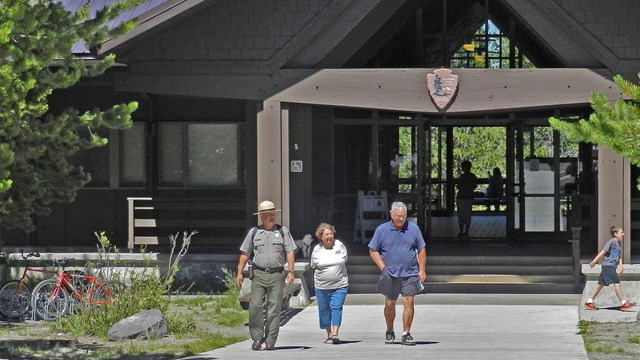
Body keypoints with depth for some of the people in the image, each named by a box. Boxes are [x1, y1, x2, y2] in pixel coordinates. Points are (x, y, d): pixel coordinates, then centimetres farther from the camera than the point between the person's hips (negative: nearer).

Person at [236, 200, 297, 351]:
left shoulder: (283, 231, 8)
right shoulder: (254, 232, 10)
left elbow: (290, 252, 4)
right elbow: (245, 253, 12)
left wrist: (290, 272, -5)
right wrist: (239, 272, 6)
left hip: (277, 274, 0)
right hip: (259, 274, 0)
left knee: (274, 308, -3)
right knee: (255, 306, -9)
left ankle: (270, 341, 0)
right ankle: (257, 338, 0)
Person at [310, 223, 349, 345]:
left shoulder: (340, 245, 0)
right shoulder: (317, 250, 0)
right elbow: (313, 266, 10)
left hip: (340, 285, -1)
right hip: (322, 286, 1)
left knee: (336, 307, -12)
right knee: (324, 309, 6)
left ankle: (335, 334, -16)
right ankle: (329, 334, 18)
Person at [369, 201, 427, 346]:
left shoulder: (413, 229, 5)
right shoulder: (382, 230, 1)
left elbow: (421, 250, 11)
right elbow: (373, 251, 5)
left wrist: (422, 270, 4)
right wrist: (383, 268, -6)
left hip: (410, 274, 0)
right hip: (390, 275, 0)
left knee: (409, 302, -8)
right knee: (389, 304, 5)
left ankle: (406, 334, -3)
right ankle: (389, 332, 25)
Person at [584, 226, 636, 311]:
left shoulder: (619, 244, 20)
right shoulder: (612, 242, -9)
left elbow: (619, 257, 19)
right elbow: (603, 252, -12)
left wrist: (620, 266, 3)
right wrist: (594, 261, -13)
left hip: (612, 267, 10)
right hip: (608, 265, -10)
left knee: (601, 284, 11)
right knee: (617, 283, -13)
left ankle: (589, 302, 15)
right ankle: (623, 303, -15)